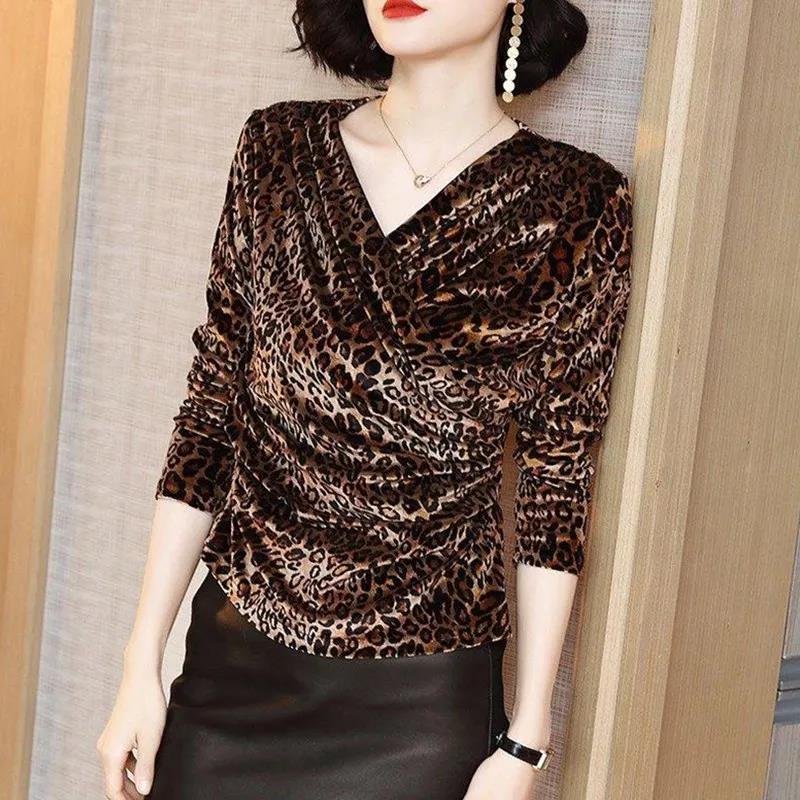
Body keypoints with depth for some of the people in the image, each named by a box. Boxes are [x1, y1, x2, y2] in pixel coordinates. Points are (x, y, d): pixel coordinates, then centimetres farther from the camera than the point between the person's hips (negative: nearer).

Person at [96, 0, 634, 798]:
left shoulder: (578, 205, -7)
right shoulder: (278, 147, 0)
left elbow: (556, 484, -4)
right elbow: (209, 412, 2)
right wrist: (142, 664, 2)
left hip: (421, 704, -2)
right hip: (228, 671, 2)